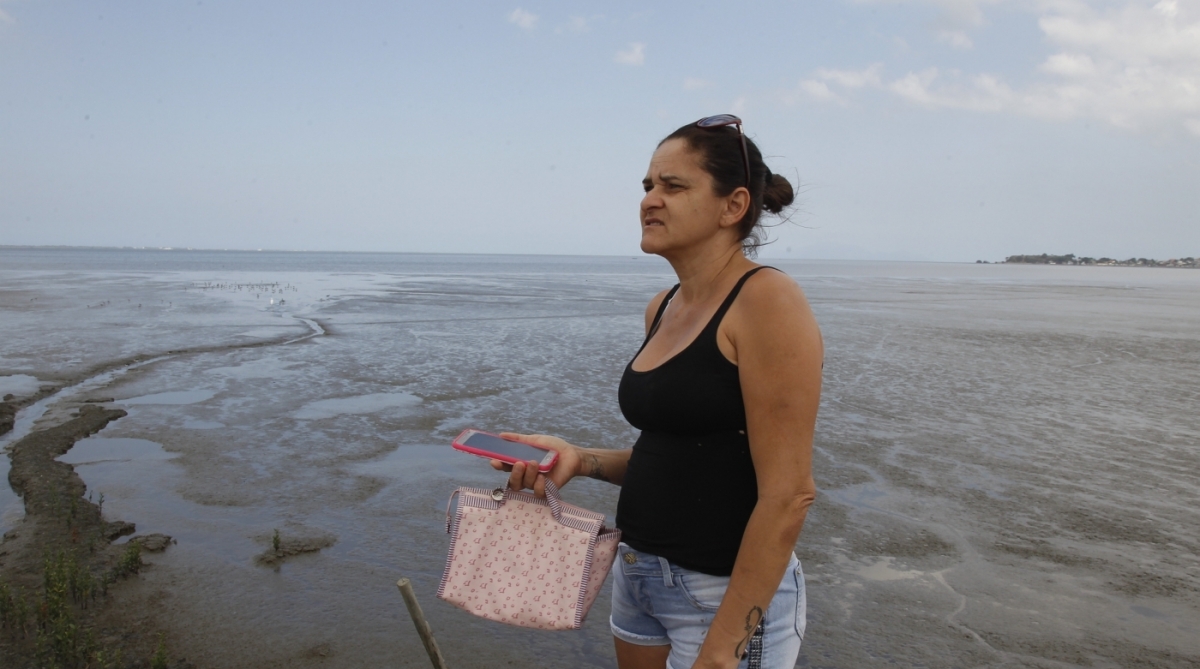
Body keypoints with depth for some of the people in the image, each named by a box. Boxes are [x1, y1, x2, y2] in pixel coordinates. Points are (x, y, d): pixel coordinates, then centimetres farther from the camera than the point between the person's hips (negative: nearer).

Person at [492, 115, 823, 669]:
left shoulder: (766, 301, -18)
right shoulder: (663, 309, 6)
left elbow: (788, 494, -21)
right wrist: (579, 459, -2)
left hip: (729, 595, -7)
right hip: (639, 575, 8)